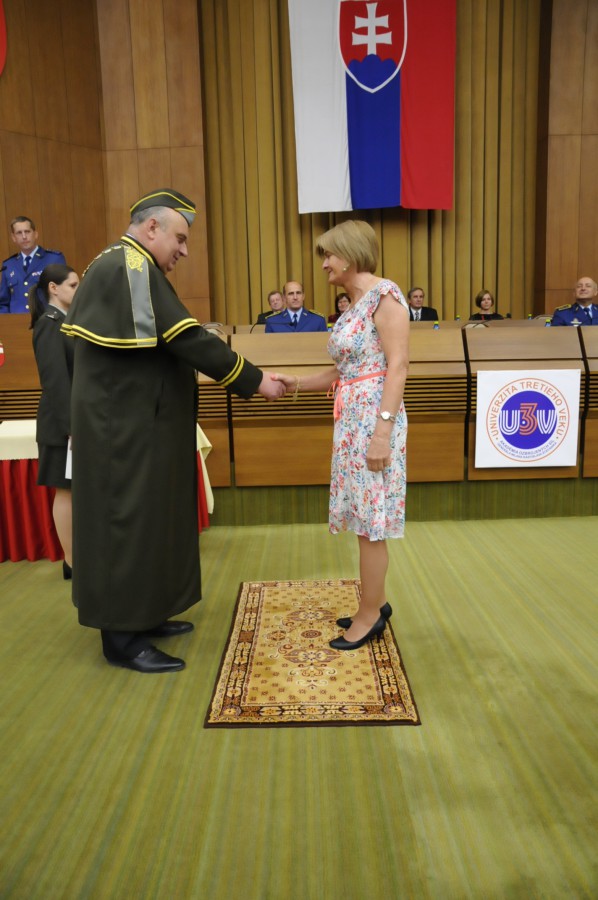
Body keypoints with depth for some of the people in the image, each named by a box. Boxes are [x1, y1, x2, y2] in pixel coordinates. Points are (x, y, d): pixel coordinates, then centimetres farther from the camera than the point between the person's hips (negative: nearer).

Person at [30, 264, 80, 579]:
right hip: (64, 423, -9)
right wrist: (71, 427, -22)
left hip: (77, 418, 9)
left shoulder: (64, 322, 15)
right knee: (66, 491, -1)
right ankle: (71, 561, 9)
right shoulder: (49, 325, -13)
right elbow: (56, 381, -20)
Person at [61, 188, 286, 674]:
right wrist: (254, 379, -16)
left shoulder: (116, 265, 17)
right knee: (131, 519, -4)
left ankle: (139, 615, 26)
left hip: (128, 418, 10)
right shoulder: (133, 267, -15)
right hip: (127, 423, -10)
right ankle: (122, 637, 7)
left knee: (145, 515, 15)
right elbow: (185, 338, -22)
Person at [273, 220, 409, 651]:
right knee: (366, 520, 15)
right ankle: (376, 604, 28)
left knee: (371, 523, 0)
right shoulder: (354, 305, 17)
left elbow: (397, 367, -16)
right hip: (352, 421, 9)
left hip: (374, 419, -9)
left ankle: (369, 616, 13)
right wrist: (295, 383, 10)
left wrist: (383, 430, -22)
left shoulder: (384, 293, -9)